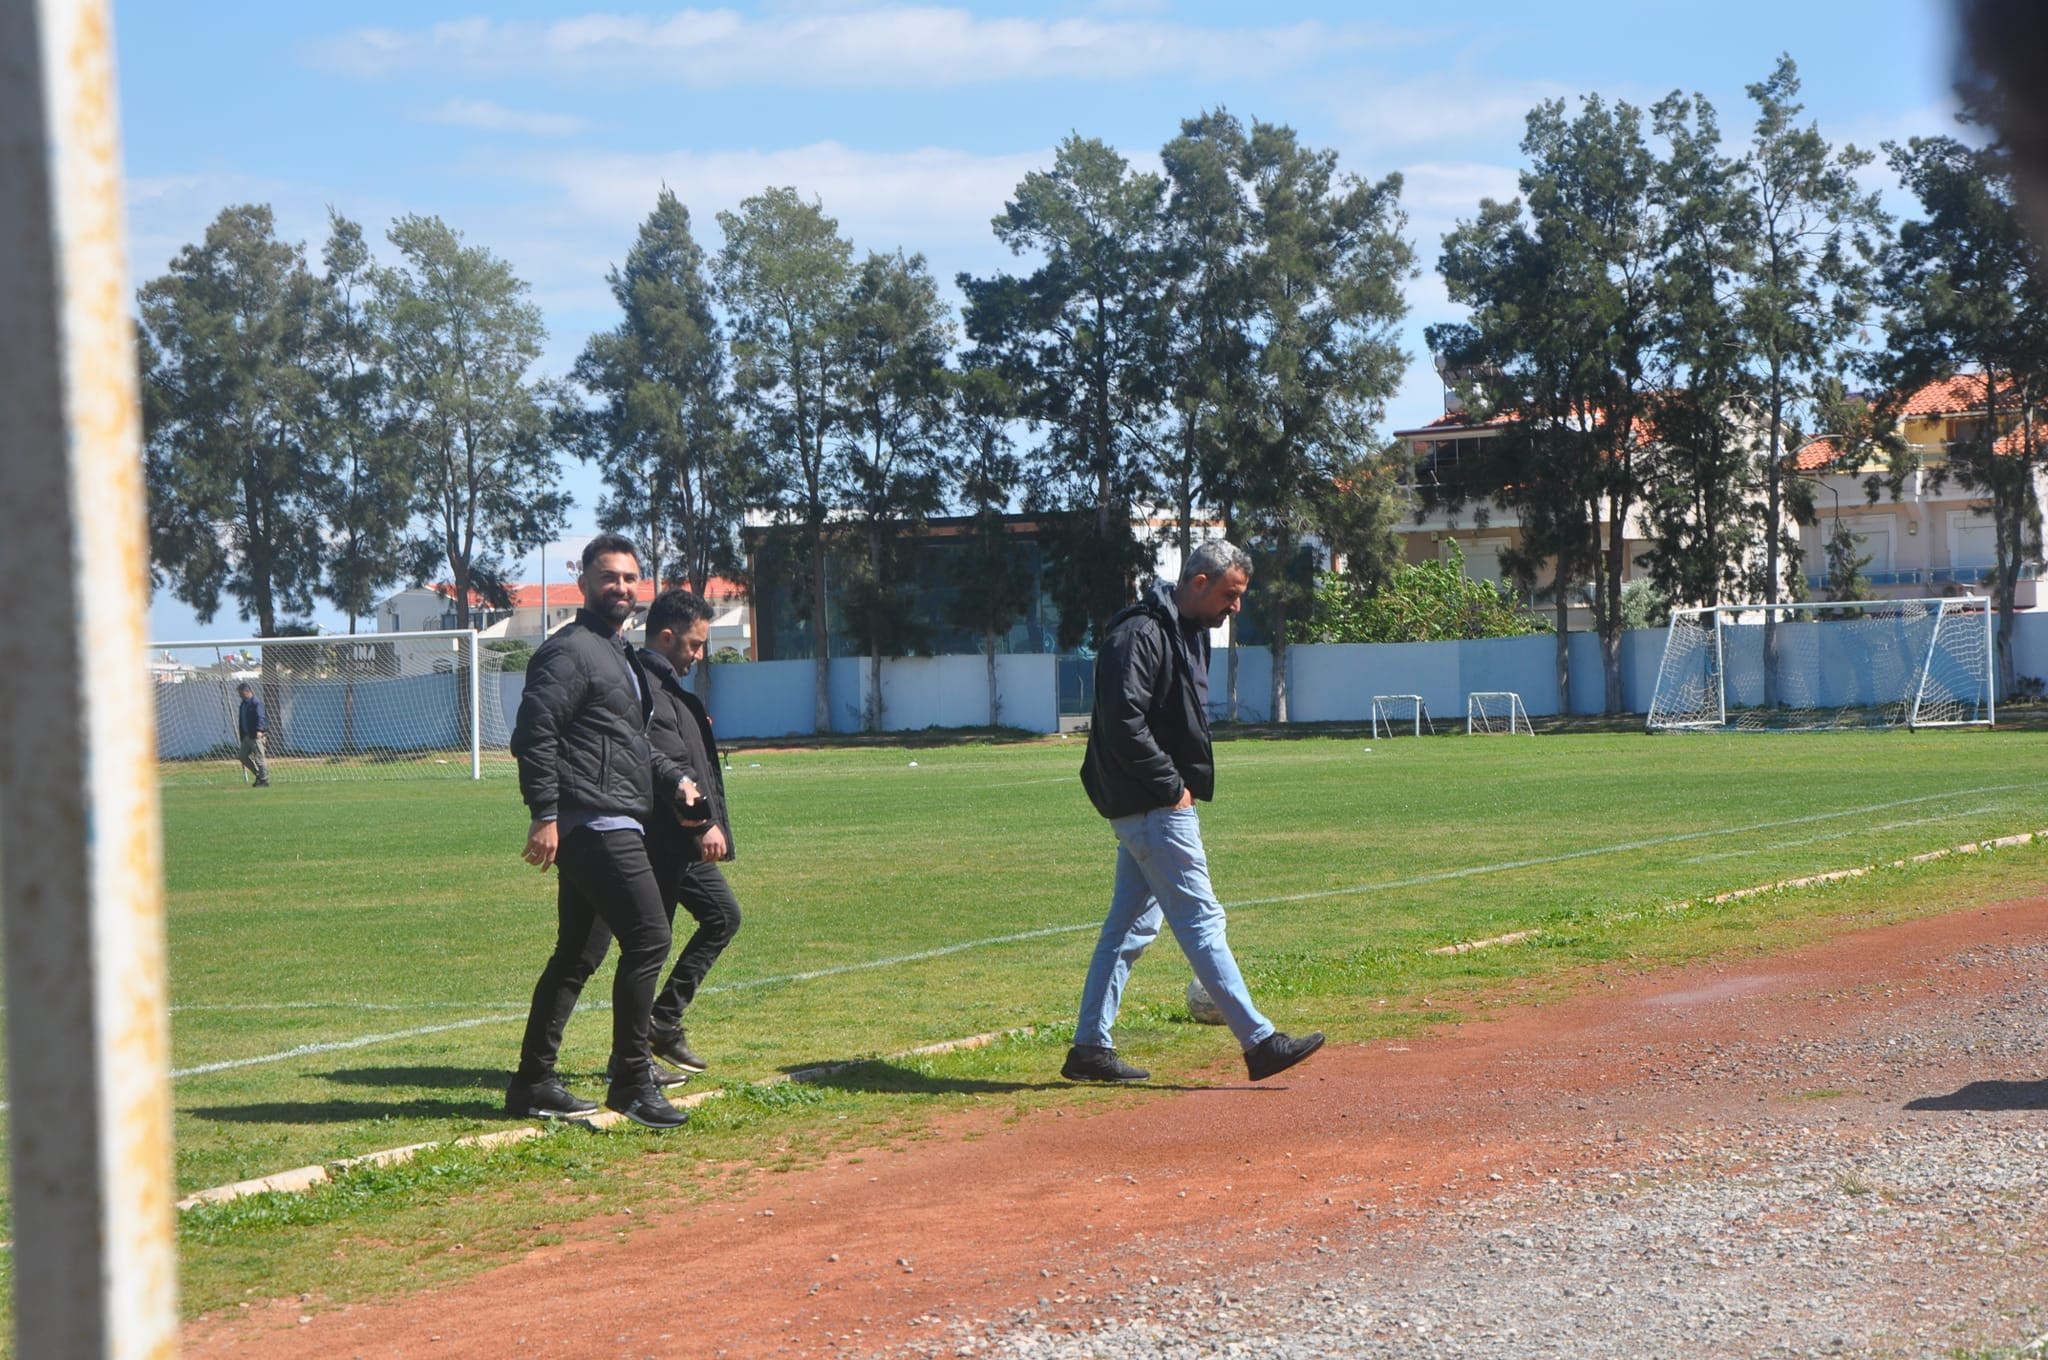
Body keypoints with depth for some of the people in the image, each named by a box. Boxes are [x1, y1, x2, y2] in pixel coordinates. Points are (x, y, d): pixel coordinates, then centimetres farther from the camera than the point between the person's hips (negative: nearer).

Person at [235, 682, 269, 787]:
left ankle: (265, 780, -1)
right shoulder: (243, 704, 17)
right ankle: (259, 775, 19)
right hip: (246, 735, 10)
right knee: (244, 756, 10)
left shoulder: (256, 703, -11)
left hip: (255, 735, -10)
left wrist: (259, 730, -34)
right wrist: (241, 735, 22)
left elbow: (260, 717, -21)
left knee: (259, 757, -7)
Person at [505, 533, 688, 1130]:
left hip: (618, 824, 10)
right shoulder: (569, 651, -9)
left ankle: (533, 1082, 18)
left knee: (578, 955, 12)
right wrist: (544, 816, -22)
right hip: (594, 827, -10)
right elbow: (534, 734, -16)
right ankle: (632, 1082, -7)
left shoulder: (623, 655, 22)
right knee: (648, 939, -13)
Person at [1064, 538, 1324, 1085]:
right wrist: (1171, 787, -19)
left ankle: (1089, 1047, 16)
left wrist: (1182, 787, 11)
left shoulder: (1190, 633, 16)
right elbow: (1122, 723, -24)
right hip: (1152, 808, -10)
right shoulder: (1140, 635, -17)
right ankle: (1258, 1042, -7)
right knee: (1201, 920, -8)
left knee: (1130, 927, 12)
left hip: (1162, 803, 10)